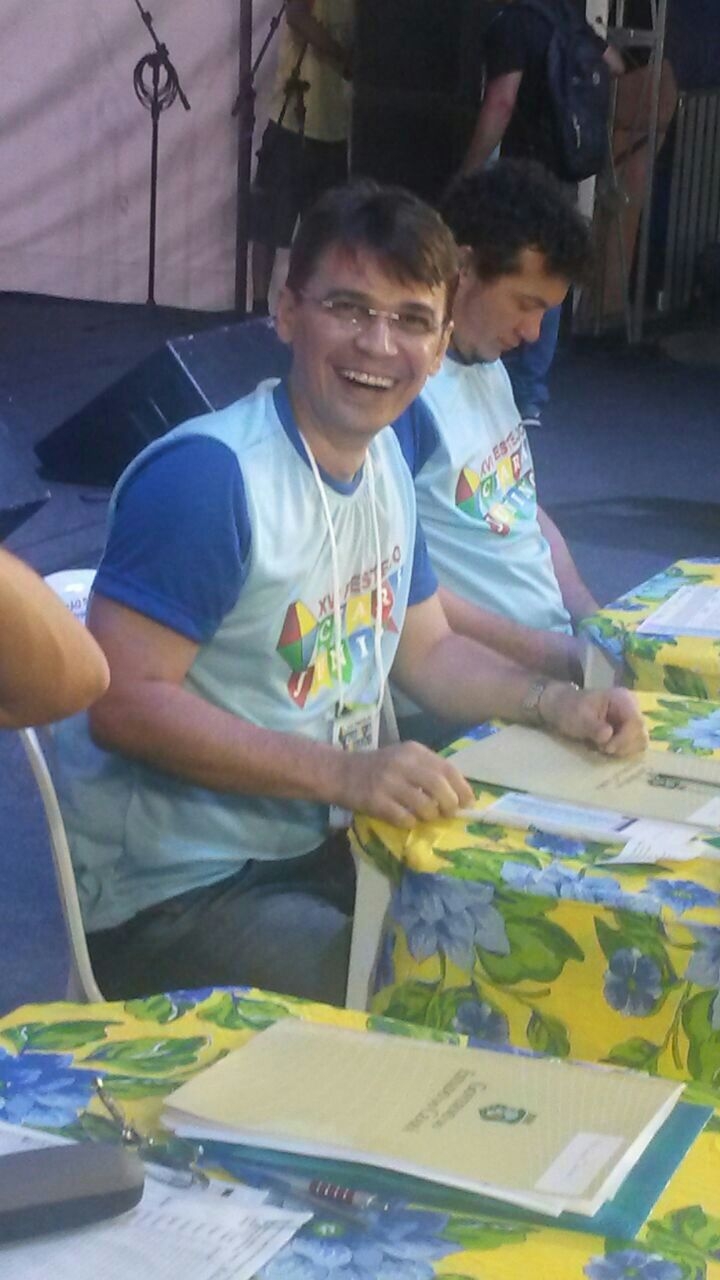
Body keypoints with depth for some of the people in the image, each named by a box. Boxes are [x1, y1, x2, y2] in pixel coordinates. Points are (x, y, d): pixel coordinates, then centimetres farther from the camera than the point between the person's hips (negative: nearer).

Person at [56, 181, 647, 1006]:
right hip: (178, 895, -9)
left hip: (318, 849, 9)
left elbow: (424, 648, 17)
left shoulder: (383, 456, 7)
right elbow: (123, 700, -25)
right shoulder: (209, 474, -21)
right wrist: (345, 773, -29)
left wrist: (554, 703, 0)